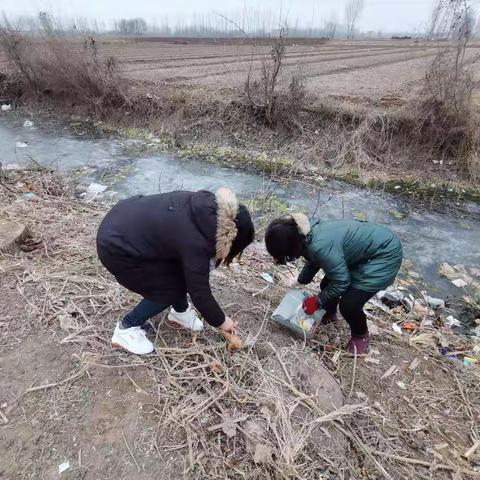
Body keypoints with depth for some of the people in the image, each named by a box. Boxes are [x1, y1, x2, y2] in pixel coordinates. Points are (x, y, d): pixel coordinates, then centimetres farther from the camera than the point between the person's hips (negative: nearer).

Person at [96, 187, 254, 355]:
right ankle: (126, 329, 13)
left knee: (183, 271, 9)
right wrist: (221, 321, 1)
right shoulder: (195, 242, -28)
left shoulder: (208, 206, -6)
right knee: (170, 289, 0)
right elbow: (199, 292, -15)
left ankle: (180, 312, 29)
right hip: (116, 248, -8)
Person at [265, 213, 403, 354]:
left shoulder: (321, 246, -35)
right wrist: (300, 283, 26)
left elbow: (341, 282, -23)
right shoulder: (307, 235, -6)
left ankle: (361, 336, 19)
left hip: (385, 255, -9)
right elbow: (313, 262, 16)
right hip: (361, 249, 9)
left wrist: (317, 301, -10)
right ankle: (330, 315, 40)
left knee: (348, 304, -12)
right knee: (327, 285, 10)